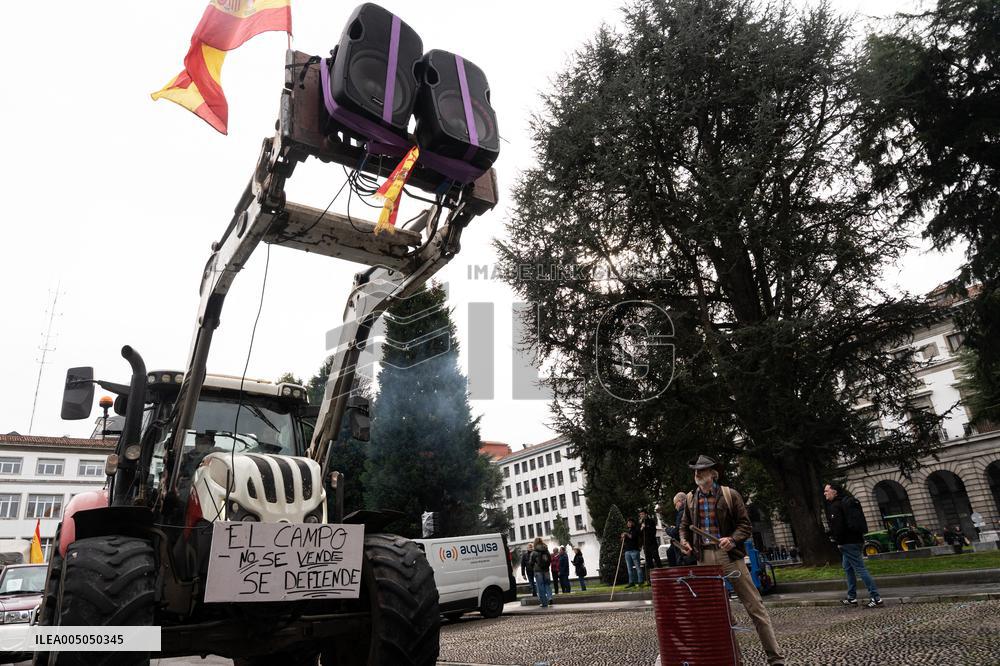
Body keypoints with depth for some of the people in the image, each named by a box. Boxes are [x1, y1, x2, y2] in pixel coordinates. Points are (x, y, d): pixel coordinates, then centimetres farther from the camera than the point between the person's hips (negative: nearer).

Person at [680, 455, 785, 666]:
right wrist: (684, 540, -1)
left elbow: (745, 525, -2)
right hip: (704, 558, 3)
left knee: (754, 606, 0)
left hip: (729, 555, -3)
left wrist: (732, 539, -19)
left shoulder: (730, 495, -4)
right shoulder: (690, 498, 7)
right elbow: (685, 525, 18)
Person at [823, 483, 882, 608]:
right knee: (848, 568, 16)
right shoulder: (846, 502, 17)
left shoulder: (835, 506, -14)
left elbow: (838, 526, -22)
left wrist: (839, 541, -12)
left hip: (848, 542, -11)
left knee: (860, 569, -7)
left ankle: (875, 597, -5)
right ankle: (852, 598, 21)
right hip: (856, 539, 11)